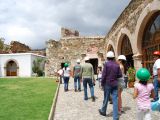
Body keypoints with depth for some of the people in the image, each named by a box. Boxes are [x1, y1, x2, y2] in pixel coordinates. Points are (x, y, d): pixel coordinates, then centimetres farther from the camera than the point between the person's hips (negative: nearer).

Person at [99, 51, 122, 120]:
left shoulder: (106, 64, -11)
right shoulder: (117, 65, 0)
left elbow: (104, 75, -12)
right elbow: (120, 75, 1)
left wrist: (102, 83, -2)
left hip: (107, 84, -2)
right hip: (115, 84, 3)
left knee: (106, 99, 13)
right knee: (115, 100, 4)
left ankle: (103, 111, 35)